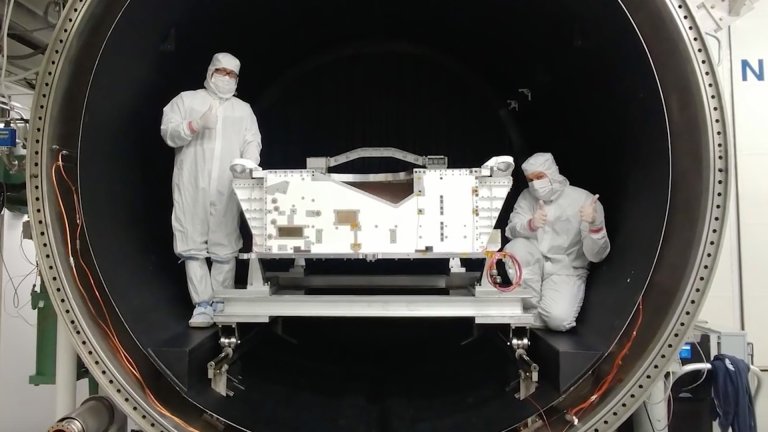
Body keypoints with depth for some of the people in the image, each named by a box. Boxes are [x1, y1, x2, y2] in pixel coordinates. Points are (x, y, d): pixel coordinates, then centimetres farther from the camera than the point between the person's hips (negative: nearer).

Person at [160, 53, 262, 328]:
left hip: (227, 190, 1)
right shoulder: (186, 100, 15)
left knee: (225, 249, -1)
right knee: (193, 246, -5)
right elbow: (168, 132, 3)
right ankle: (203, 305, -2)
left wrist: (247, 167, -12)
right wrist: (196, 125, -13)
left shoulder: (243, 110, 20)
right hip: (192, 187, -1)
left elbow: (252, 143, 8)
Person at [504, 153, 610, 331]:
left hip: (567, 271, -3)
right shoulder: (527, 196, 1)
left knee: (558, 319, -29)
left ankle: (536, 313, 8)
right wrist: (531, 224, -37)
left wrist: (595, 225, -35)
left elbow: (596, 255, -16)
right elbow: (512, 230, -16)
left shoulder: (584, 200, -11)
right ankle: (531, 304, -9)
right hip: (532, 267, 3)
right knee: (515, 248, -30)